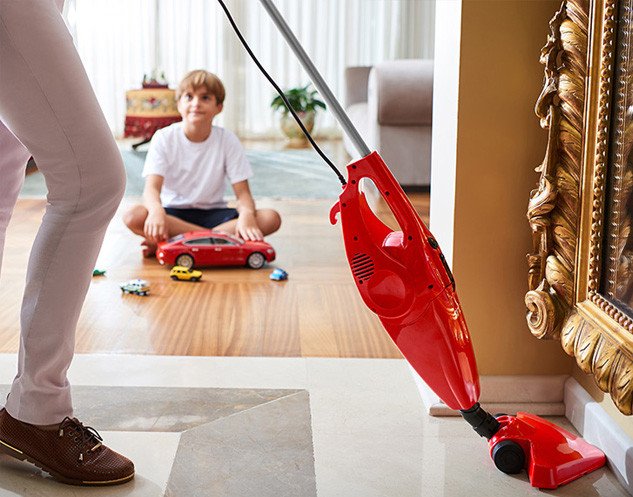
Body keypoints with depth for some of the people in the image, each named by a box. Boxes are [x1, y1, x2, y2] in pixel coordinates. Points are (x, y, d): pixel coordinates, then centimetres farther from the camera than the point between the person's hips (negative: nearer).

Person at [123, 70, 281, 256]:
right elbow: (152, 186, -19)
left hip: (213, 213, 2)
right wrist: (156, 210, -44)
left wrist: (246, 215, -33)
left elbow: (243, 193, -8)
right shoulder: (164, 138, -6)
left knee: (271, 218, -24)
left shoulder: (228, 141, -3)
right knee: (133, 216, -33)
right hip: (174, 212, -2)